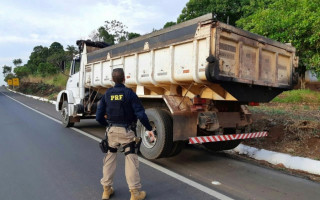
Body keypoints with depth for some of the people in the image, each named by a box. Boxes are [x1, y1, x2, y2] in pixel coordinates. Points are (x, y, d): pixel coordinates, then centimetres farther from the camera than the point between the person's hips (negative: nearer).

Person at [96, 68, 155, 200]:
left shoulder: (107, 94, 3)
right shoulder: (129, 93, -9)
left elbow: (99, 117, 3)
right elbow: (140, 113, -16)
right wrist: (149, 129, -8)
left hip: (111, 130, 4)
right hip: (126, 131, -4)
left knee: (109, 158, 17)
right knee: (131, 160, 4)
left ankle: (106, 189, 27)